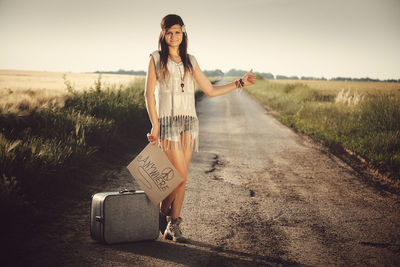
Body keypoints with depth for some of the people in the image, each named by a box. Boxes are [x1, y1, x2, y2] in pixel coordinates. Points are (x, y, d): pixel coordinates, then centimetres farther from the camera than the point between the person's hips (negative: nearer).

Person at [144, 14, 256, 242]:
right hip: (167, 120, -4)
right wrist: (155, 125, -10)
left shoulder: (190, 61, 14)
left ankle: (172, 224, 11)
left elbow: (211, 90, 15)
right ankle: (165, 216, 9)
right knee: (180, 175, -10)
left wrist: (240, 83, 11)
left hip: (189, 121, 4)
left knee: (179, 176, 3)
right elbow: (149, 94, -1)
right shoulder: (156, 58, 3)